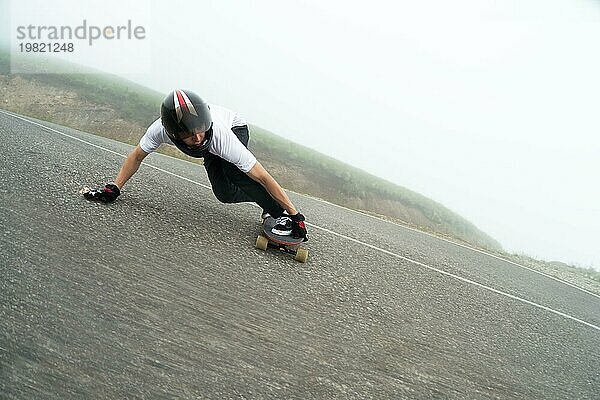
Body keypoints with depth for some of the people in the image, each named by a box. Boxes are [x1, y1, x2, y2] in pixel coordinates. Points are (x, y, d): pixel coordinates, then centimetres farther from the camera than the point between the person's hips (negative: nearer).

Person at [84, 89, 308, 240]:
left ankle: (280, 213, -25)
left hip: (236, 127, -4)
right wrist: (113, 189, -19)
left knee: (232, 171, -35)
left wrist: (295, 215, -40)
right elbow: (137, 157, -14)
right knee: (225, 194, -16)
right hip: (211, 151, 4)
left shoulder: (221, 135, -45)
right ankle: (270, 207, 6)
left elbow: (262, 177, -42)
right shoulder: (160, 130, -37)